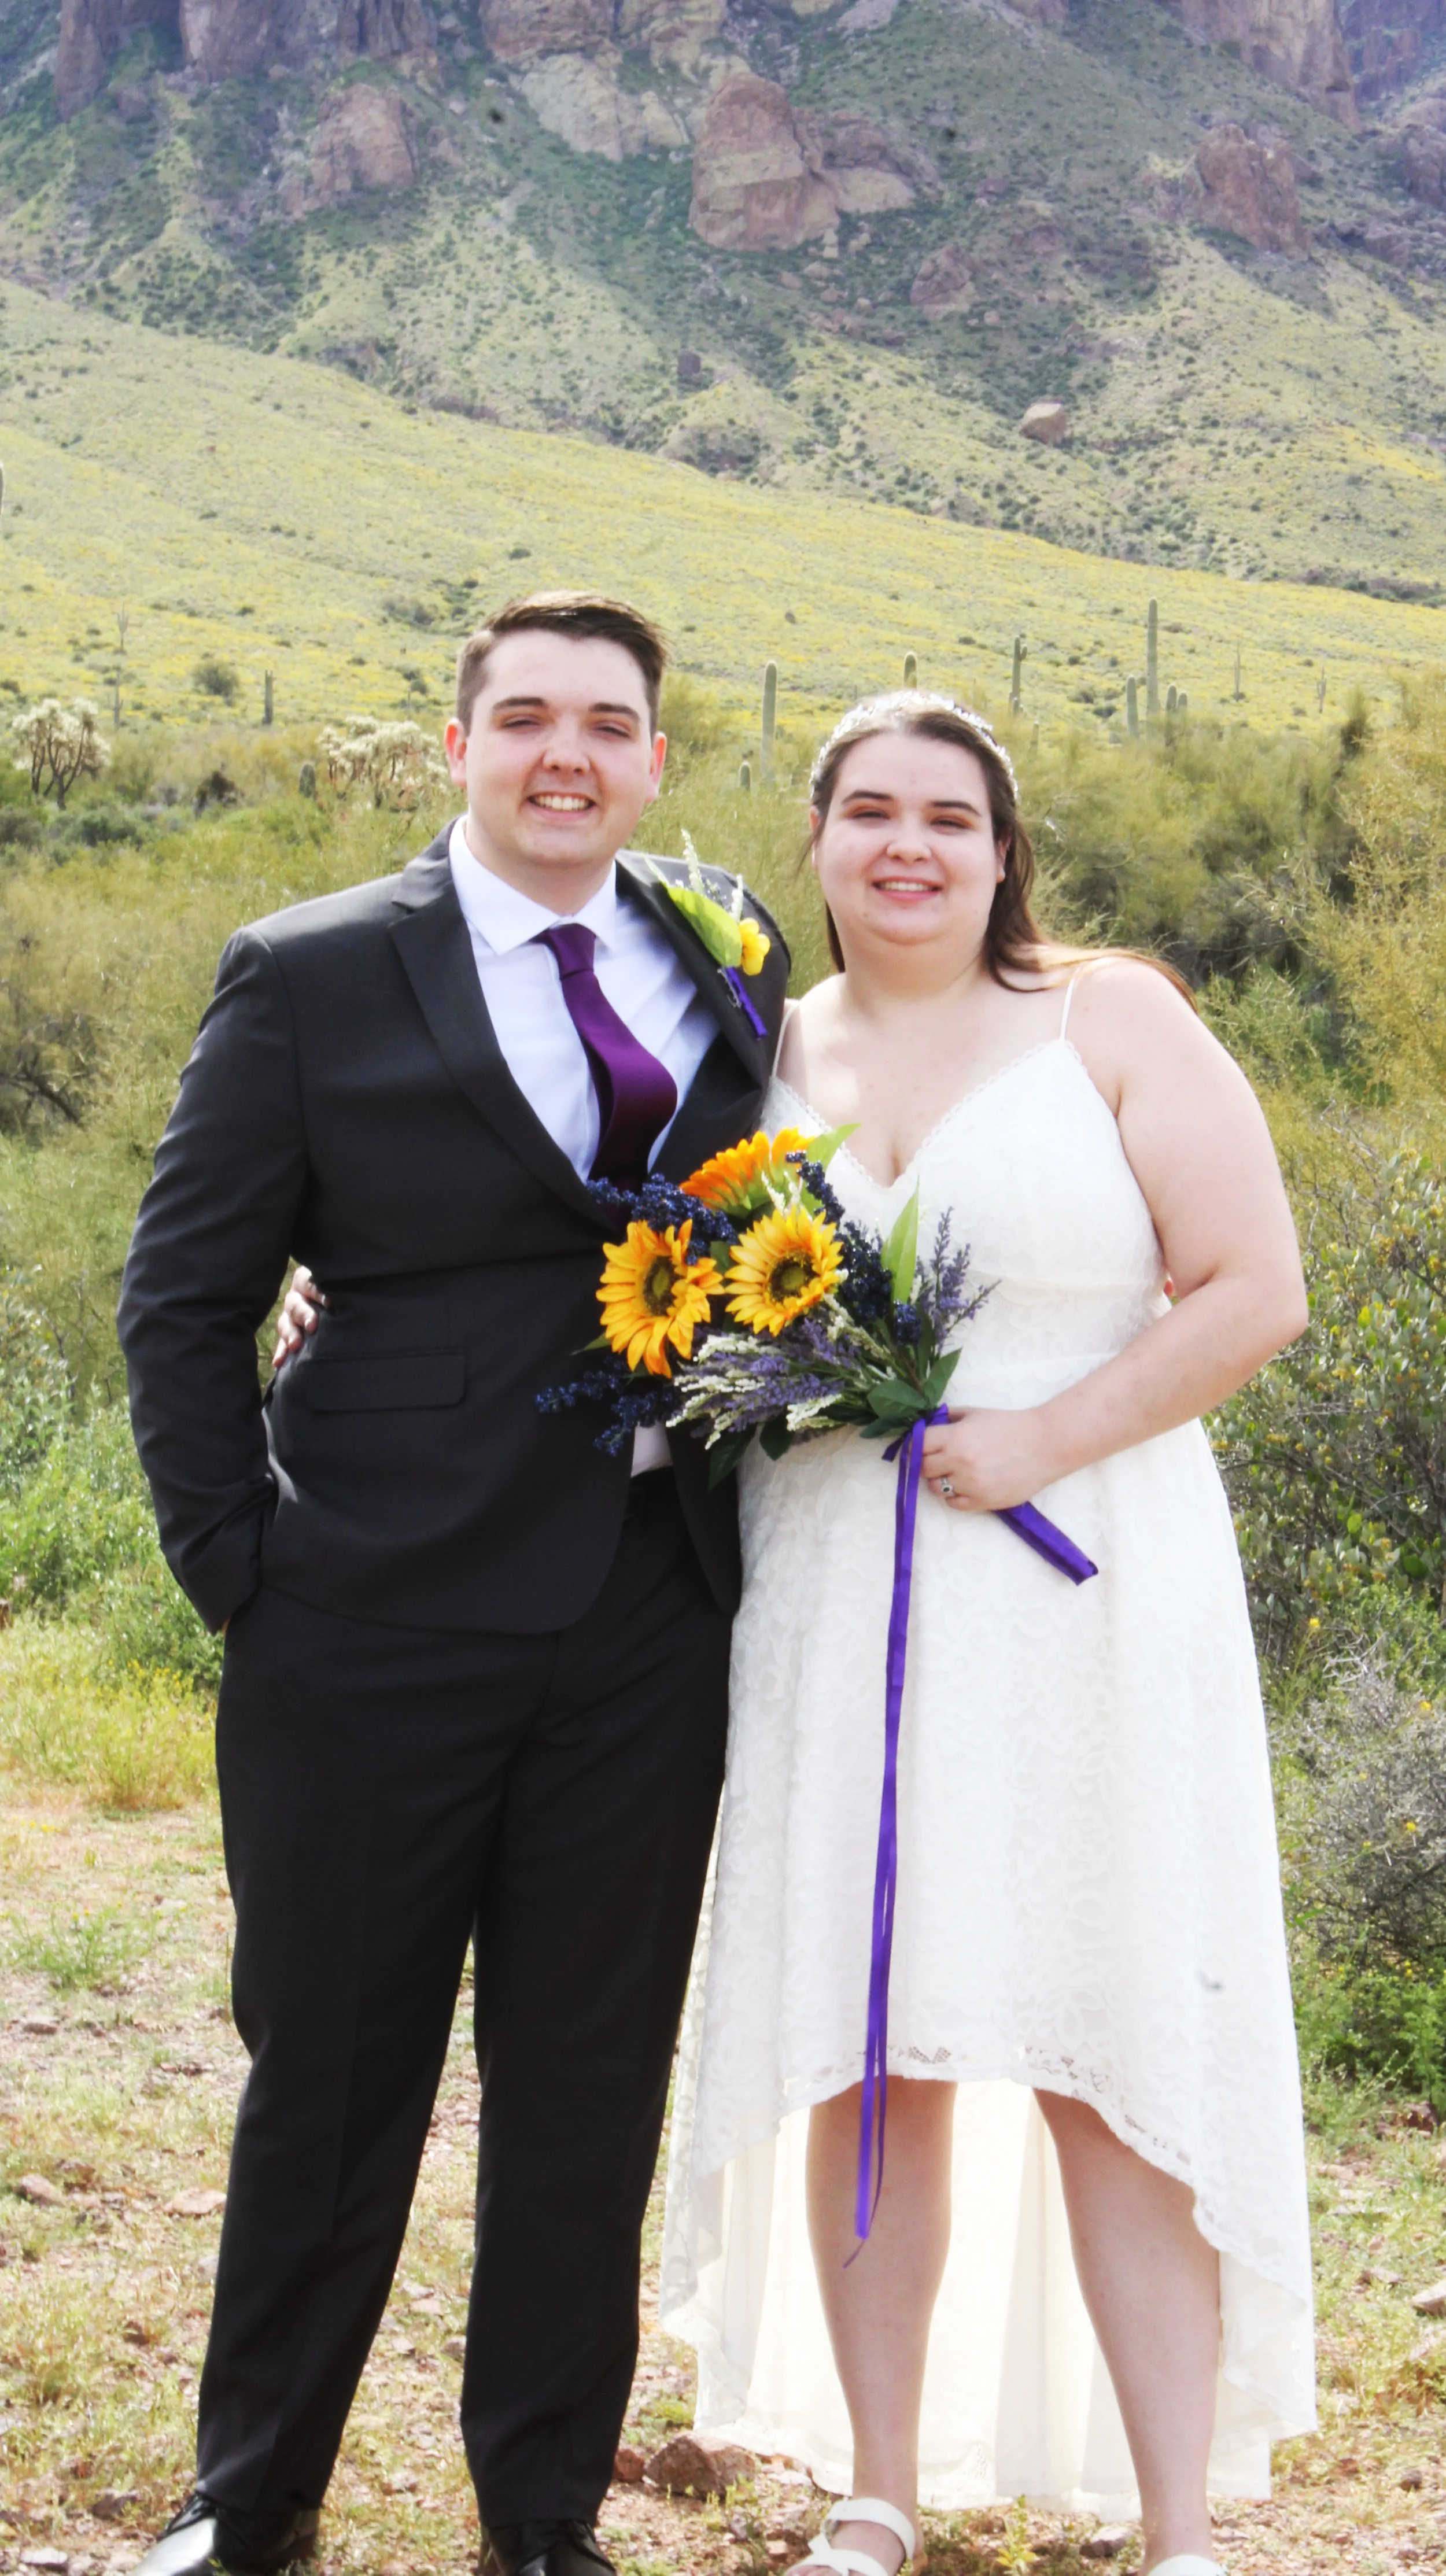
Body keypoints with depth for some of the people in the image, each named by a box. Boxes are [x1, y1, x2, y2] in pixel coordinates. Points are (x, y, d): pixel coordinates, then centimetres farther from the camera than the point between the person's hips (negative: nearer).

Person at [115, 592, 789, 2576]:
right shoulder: (312, 976, -2)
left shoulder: (737, 973, 8)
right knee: (331, 2071, 9)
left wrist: (747, 1492, 3)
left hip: (649, 1620, 3)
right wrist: (238, 1571, -6)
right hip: (380, 1614, -2)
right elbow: (182, 1301, -1)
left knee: (591, 2082, 12)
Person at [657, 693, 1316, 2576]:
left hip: (1081, 1594, -3)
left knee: (1111, 2066, -1)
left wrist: (1045, 1441, -14)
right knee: (863, 2059, 7)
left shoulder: (1111, 1023, 0)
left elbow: (1256, 1290, -5)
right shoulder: (772, 1054, 11)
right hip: (833, 1611, 3)